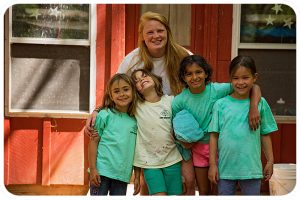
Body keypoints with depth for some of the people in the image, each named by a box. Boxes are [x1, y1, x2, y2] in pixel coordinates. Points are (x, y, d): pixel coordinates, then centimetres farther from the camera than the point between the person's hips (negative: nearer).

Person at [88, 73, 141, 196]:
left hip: (123, 175, 4)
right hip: (102, 172, -4)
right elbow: (93, 141, -3)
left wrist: (137, 177, 10)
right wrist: (93, 169, -8)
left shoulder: (135, 121, 8)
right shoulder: (105, 115, -3)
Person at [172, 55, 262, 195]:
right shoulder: (179, 101, -12)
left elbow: (254, 88, -20)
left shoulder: (218, 90, -19)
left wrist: (253, 108, -36)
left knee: (218, 190, 9)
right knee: (204, 191, 14)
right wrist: (184, 141, -17)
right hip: (198, 148, 2)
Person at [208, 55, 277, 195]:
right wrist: (212, 164, -1)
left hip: (251, 168, 0)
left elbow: (265, 135, 6)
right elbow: (214, 135, 0)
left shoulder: (260, 103, 0)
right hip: (225, 168, 0)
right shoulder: (221, 104, -2)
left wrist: (270, 161, 7)